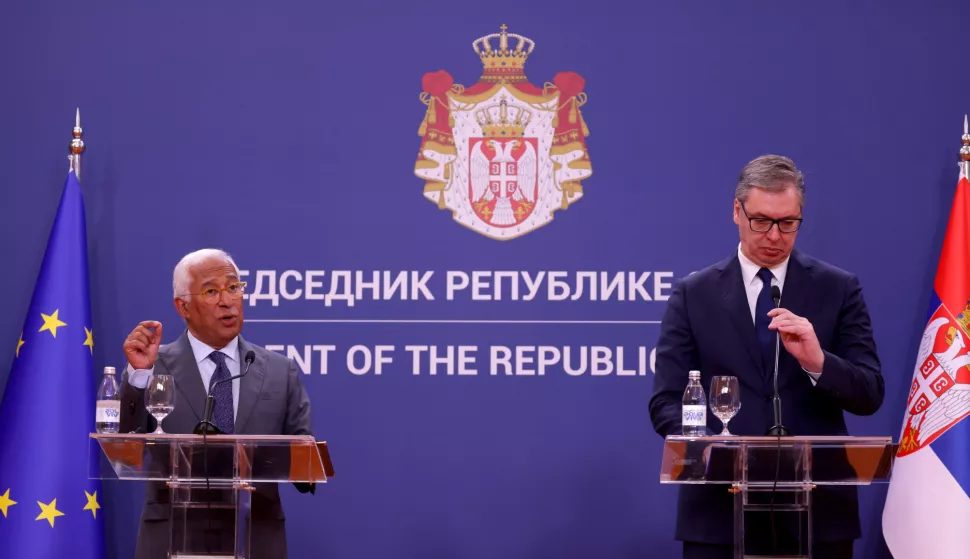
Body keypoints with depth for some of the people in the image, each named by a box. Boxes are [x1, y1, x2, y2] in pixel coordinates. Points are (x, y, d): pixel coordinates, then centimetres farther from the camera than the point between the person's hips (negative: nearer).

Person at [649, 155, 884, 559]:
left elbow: (869, 396, 1)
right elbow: (666, 402, 1)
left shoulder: (839, 290, 5)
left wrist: (817, 361, -18)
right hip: (719, 513, 0)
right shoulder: (693, 295, 5)